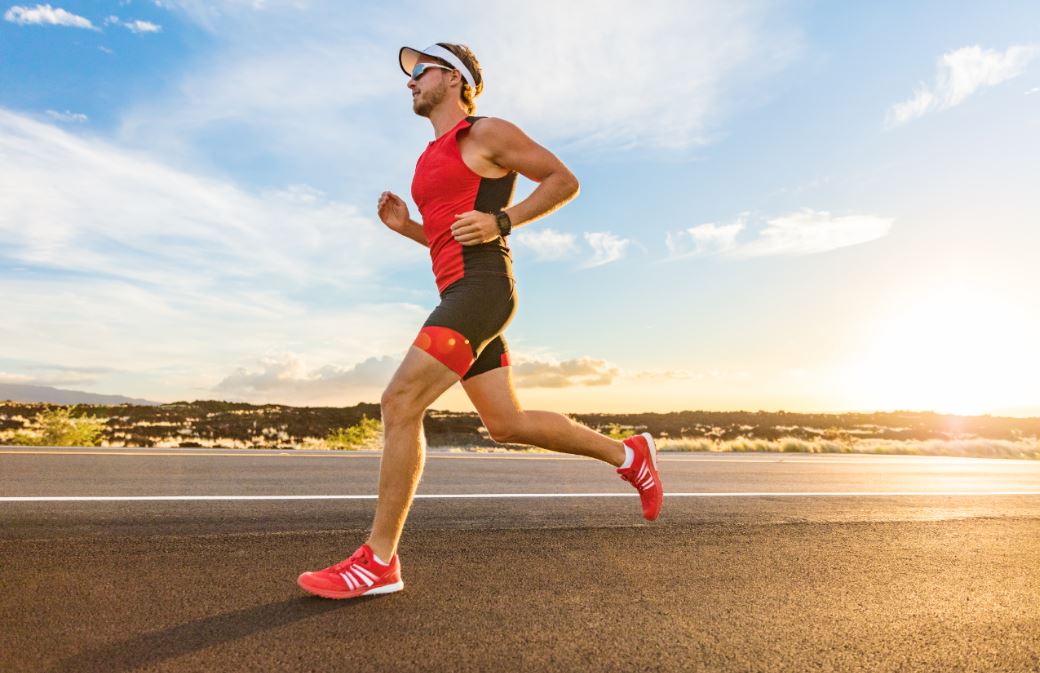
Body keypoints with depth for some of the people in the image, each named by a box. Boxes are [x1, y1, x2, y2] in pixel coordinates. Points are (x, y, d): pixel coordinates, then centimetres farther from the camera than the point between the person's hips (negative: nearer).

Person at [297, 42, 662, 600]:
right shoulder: (433, 160, 26)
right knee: (506, 424, 9)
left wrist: (500, 221, -11)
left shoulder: (487, 132, 2)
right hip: (460, 294, 10)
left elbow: (564, 181, 0)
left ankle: (378, 560, -8)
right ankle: (627, 454, 23)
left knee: (399, 403, -16)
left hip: (480, 287, -10)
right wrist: (405, 227, 14)